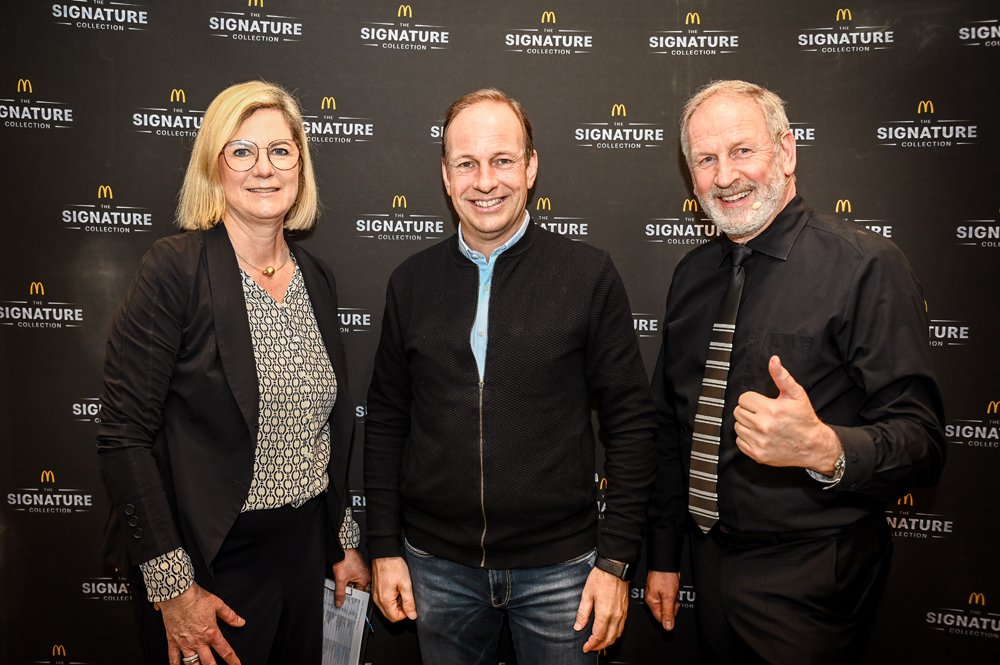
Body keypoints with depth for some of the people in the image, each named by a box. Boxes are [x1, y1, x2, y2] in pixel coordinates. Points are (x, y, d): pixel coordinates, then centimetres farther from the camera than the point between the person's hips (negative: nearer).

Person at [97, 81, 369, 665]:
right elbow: (124, 435, -15)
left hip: (305, 549, 6)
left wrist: (343, 543, 13)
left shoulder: (317, 278, 4)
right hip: (208, 561, -5)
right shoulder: (176, 270, -14)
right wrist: (171, 587, -16)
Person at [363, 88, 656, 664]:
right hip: (437, 564, 3)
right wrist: (385, 548, 4)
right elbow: (387, 419, 6)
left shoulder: (589, 275, -7)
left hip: (560, 568, -2)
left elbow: (631, 421, -5)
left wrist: (616, 559, -7)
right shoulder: (411, 283, 1)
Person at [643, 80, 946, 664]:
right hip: (713, 563, 6)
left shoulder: (866, 265, -14)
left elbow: (921, 440, -18)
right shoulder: (692, 276, 4)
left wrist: (824, 449, -38)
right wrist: (664, 558, 11)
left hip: (808, 579, -5)